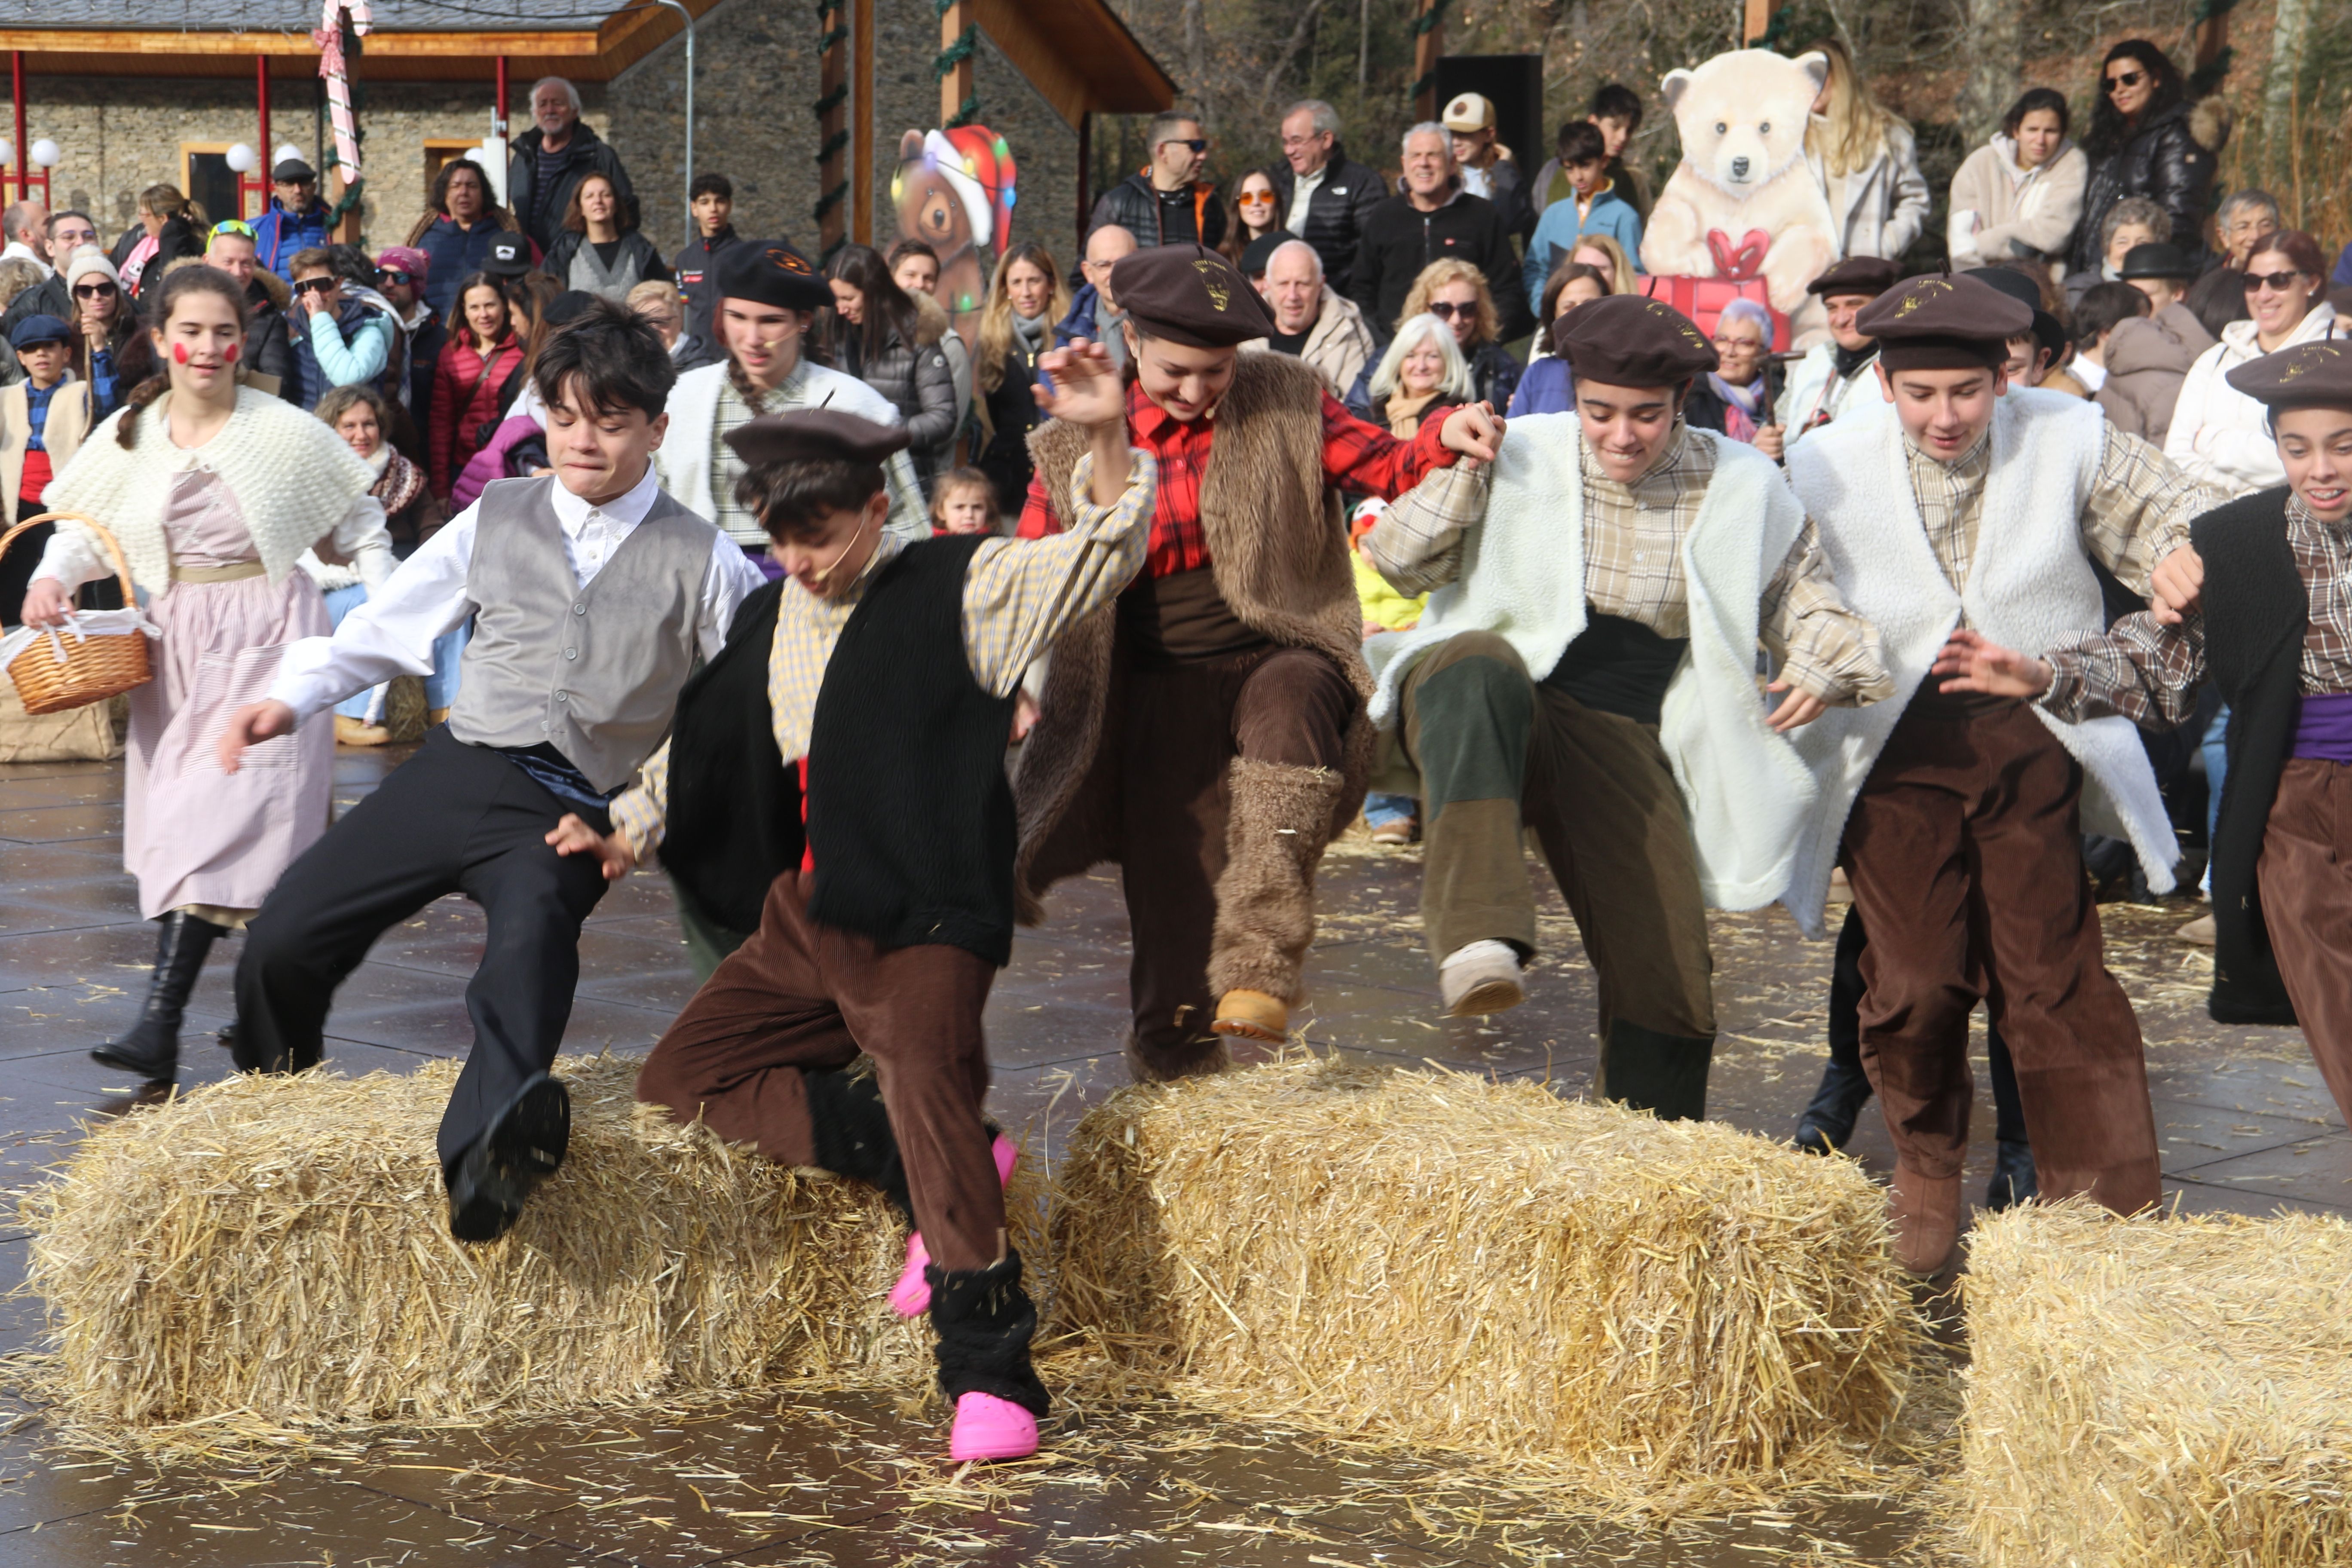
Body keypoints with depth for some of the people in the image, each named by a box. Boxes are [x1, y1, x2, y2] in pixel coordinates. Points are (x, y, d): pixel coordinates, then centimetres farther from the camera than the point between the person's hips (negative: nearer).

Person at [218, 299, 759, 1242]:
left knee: (532, 930, -37)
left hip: (577, 813, -4)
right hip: (458, 771, 4)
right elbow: (387, 624, 16)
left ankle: (490, 1151, -64)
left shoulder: (703, 562, 5)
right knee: (282, 941, -4)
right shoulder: (495, 522, 13)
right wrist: (293, 697, 1)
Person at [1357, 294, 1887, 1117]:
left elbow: (1797, 589, 21)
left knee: (1667, 974, -3)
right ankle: (1479, 941, -56)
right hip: (1485, 711, -3)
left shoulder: (1740, 485, 6)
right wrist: (1457, 470, -13)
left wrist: (1828, 664, 0)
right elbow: (1395, 564, 2)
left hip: (1624, 742, 3)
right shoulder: (1520, 457, 1)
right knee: (1479, 668, -41)